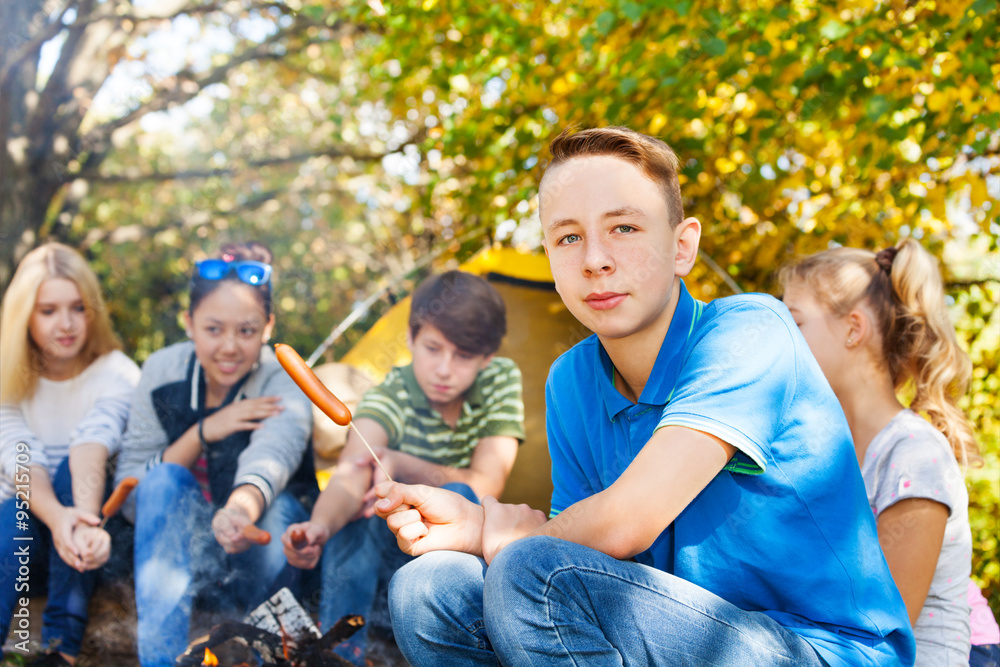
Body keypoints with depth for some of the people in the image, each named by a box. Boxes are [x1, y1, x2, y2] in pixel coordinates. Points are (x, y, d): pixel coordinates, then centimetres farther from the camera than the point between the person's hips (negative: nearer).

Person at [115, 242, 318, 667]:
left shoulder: (283, 386, -16)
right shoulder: (162, 371, -6)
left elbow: (272, 453, -41)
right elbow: (129, 498, -6)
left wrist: (241, 508, -64)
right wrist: (204, 432, -20)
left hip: (259, 556, -2)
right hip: (177, 549, 3)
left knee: (281, 505, -34)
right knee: (165, 481, -28)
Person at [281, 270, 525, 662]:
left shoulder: (501, 380, -11)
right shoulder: (389, 399, -19)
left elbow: (486, 486, -17)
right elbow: (350, 477, -39)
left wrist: (401, 465, -27)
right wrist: (319, 524, -62)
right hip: (387, 552, -1)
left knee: (459, 498, -33)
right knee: (351, 522, -34)